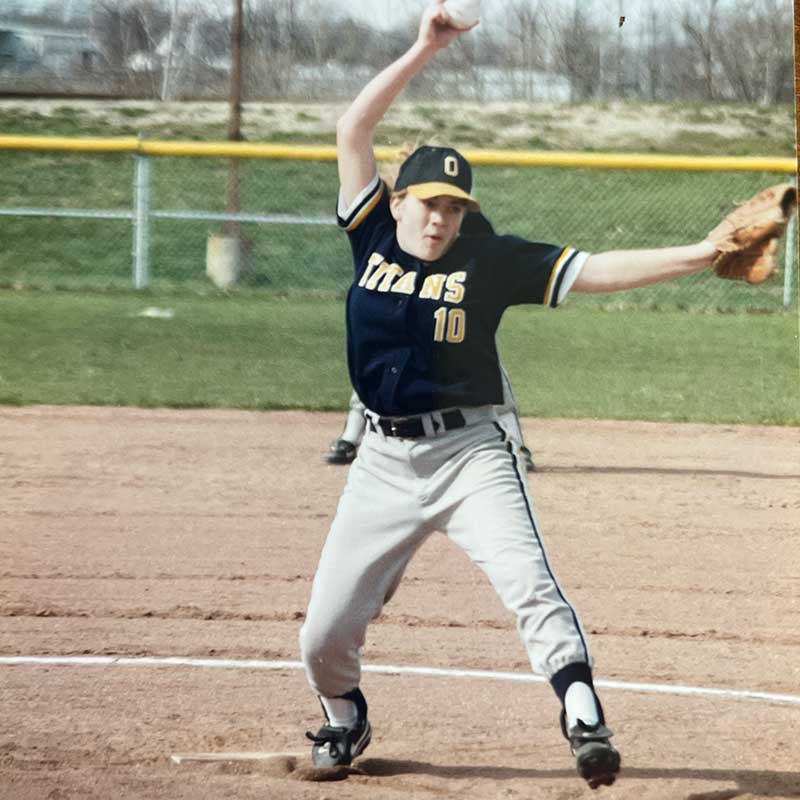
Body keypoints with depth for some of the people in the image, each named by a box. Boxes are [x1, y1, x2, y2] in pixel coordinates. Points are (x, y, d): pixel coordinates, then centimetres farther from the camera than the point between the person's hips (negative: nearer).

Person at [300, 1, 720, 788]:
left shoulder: (488, 262, -3)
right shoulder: (373, 238, 3)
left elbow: (595, 271, -9)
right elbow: (351, 132, 1)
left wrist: (699, 255, -20)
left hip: (470, 452, -2)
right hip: (384, 460, 2)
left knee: (529, 585, -23)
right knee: (323, 633, 3)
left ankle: (583, 720, -30)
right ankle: (344, 720, 32)